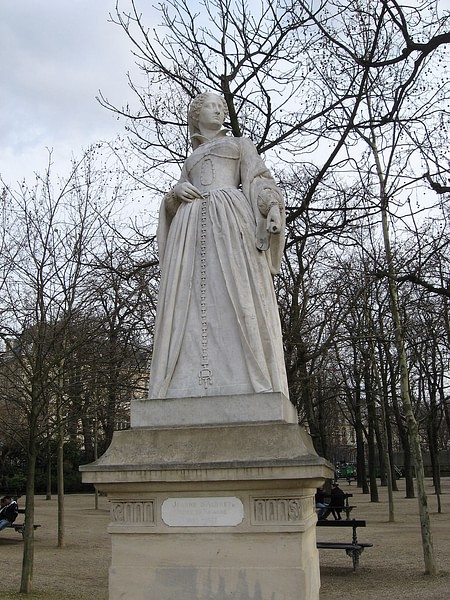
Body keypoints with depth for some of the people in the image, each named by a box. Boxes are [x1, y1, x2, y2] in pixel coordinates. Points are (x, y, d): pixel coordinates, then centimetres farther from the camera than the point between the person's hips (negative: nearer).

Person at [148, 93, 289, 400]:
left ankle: (247, 387, -27)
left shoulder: (241, 144, 25)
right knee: (194, 302, -14)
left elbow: (259, 180, 9)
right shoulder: (191, 161, 34)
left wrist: (273, 206, -12)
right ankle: (194, 389, -22)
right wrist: (176, 192, 1)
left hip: (230, 218, -3)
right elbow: (174, 204, 26)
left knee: (237, 298, -19)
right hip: (193, 227, 3)